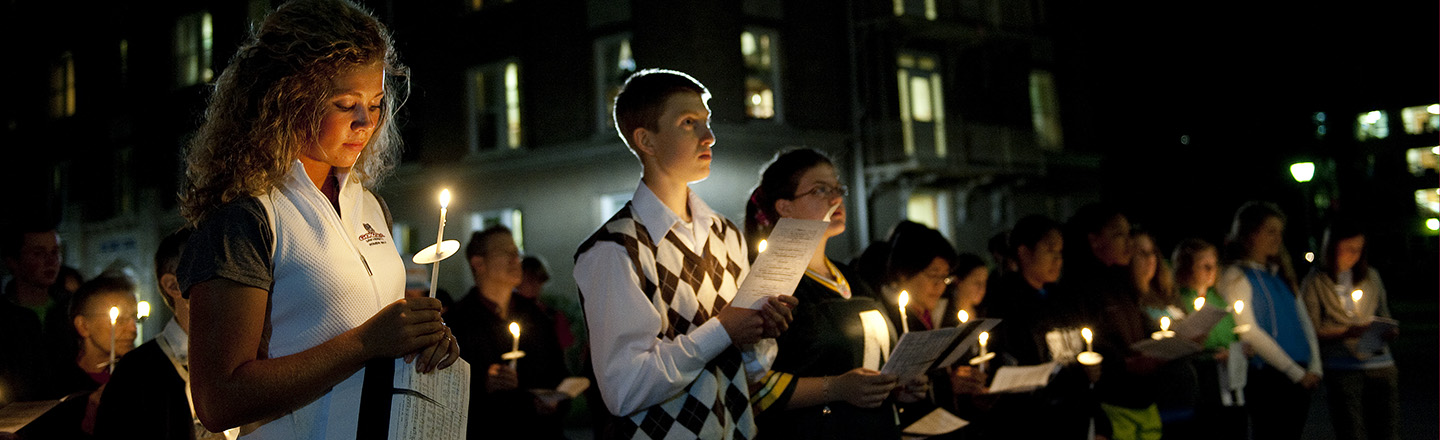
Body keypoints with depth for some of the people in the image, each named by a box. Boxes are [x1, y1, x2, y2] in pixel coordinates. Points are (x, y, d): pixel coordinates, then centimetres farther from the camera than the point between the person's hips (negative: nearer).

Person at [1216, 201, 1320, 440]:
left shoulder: (1282, 274, 17)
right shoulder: (1235, 276, -6)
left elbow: (1304, 322, 16)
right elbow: (1249, 333, -13)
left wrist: (1314, 367, 2)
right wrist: (1296, 372, -11)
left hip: (1300, 378, 7)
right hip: (1267, 378, -7)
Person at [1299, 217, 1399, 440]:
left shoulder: (1371, 277, 14)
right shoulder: (1315, 283, -1)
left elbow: (1384, 316, 23)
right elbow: (1312, 333, -4)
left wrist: (1389, 331, 0)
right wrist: (1347, 333, -19)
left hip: (1381, 365, 4)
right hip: (1342, 369, -4)